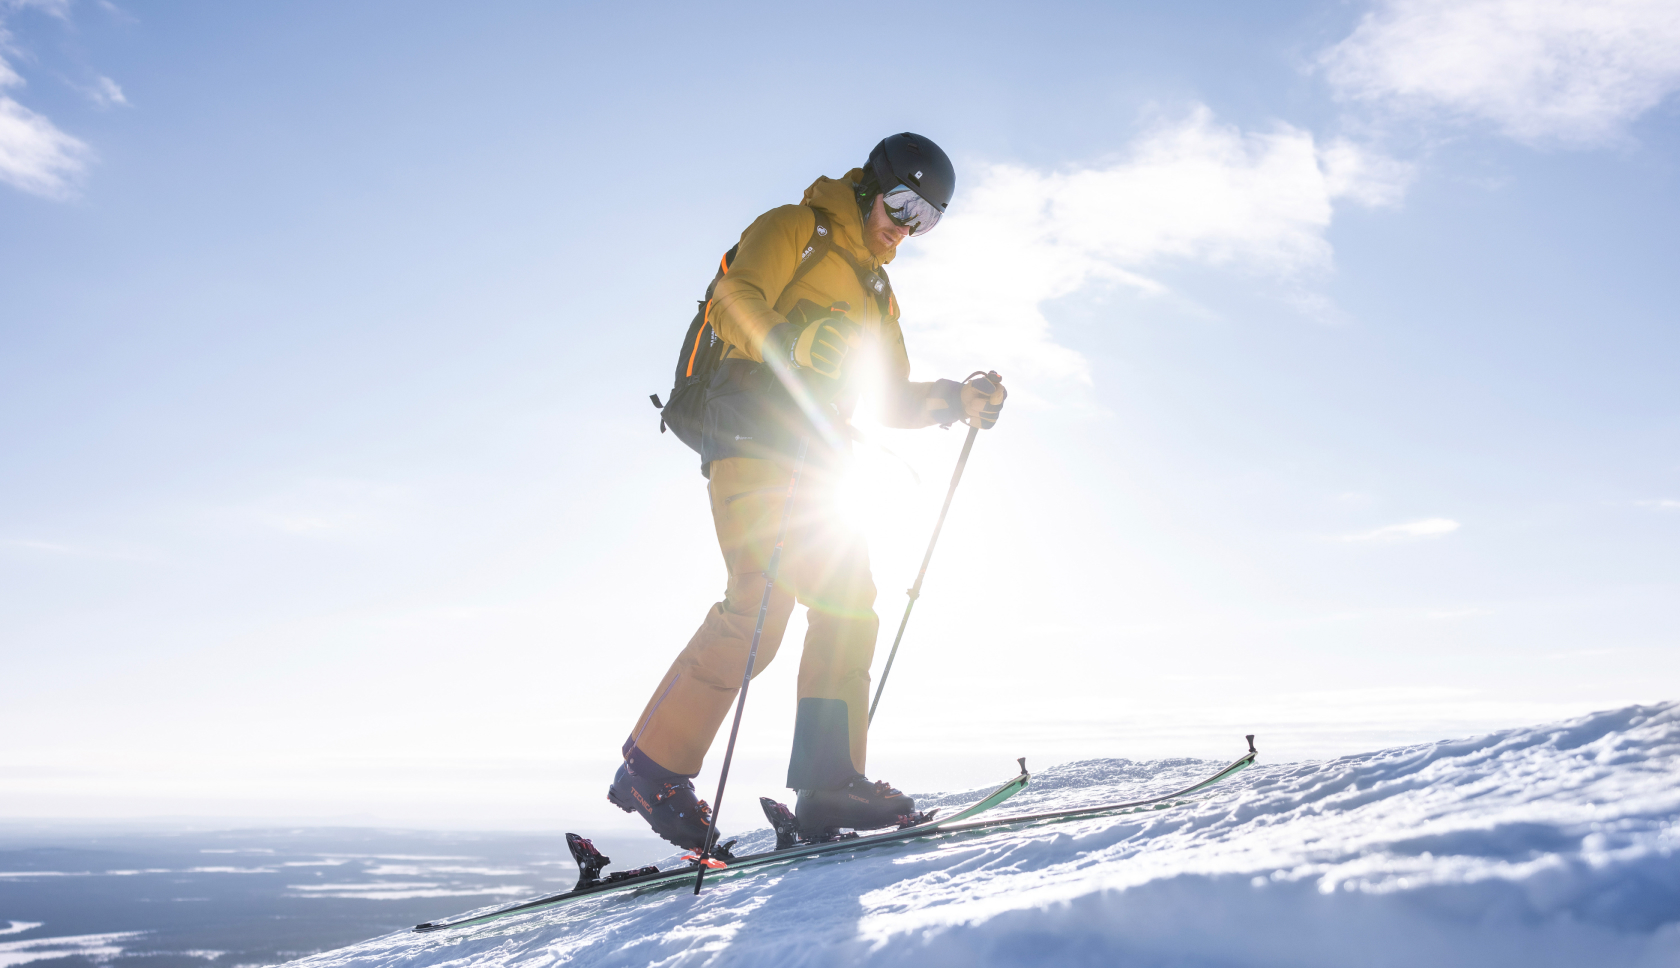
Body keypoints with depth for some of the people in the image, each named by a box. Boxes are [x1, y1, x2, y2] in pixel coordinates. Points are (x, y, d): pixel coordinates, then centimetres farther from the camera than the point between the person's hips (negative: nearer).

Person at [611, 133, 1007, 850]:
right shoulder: (795, 229, 6)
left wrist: (956, 401, 8)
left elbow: (890, 400, 25)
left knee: (849, 604, -3)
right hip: (752, 436, -8)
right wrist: (798, 344, -28)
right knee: (762, 601, -20)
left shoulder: (877, 292, 29)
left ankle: (829, 782, -2)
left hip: (812, 466, 9)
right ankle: (653, 768, -13)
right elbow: (733, 302, -11)